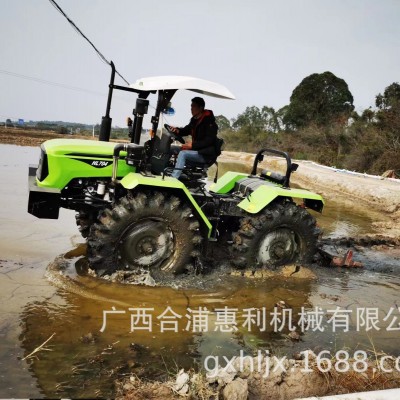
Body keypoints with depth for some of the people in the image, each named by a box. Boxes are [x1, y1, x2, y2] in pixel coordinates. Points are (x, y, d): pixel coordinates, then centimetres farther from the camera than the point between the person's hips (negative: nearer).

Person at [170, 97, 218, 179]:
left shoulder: (209, 122, -14)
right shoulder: (194, 120, 11)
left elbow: (209, 140, -21)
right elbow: (186, 130, 23)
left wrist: (192, 145, -26)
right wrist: (178, 130, -1)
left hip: (206, 154, -9)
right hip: (196, 150, 9)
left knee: (183, 154, -28)